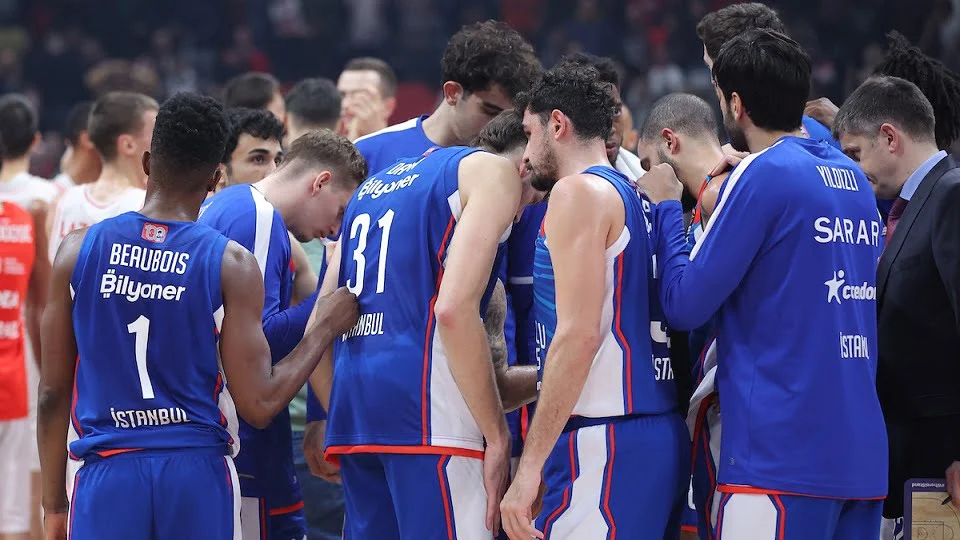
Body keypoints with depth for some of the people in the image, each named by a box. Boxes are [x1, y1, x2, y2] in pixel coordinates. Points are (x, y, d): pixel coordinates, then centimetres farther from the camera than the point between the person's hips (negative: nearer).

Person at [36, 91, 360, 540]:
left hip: (107, 474, 1)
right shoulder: (231, 266, -3)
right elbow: (259, 405, -5)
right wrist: (323, 330, 9)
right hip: (197, 473, -1)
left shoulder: (78, 252, 2)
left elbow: (53, 394, 5)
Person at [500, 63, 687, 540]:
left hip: (605, 445, -9)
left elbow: (579, 334, -16)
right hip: (661, 437, 9)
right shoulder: (639, 202, 20)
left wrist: (530, 465, -17)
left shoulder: (578, 192, -7)